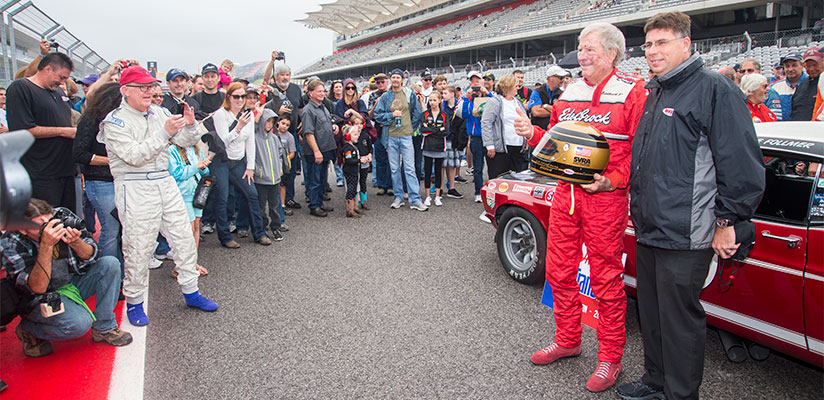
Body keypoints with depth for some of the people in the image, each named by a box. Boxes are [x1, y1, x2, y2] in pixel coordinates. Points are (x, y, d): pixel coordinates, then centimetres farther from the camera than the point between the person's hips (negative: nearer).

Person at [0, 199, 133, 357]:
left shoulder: (63, 216, -17)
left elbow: (92, 256, -9)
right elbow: (37, 287, -32)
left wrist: (75, 242, -32)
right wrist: (46, 245, -41)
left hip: (73, 283, 5)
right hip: (42, 298, -5)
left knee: (110, 263, -18)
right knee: (80, 323, -31)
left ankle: (104, 328, -5)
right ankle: (28, 330, 2)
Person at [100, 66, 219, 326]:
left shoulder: (159, 113, 11)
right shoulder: (115, 121, -6)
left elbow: (185, 141, 9)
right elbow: (134, 156, -19)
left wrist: (189, 125, -12)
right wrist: (164, 133, -27)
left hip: (165, 183, 6)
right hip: (135, 190, -6)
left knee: (184, 239, 8)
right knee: (138, 248, 0)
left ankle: (190, 292, 22)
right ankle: (134, 301, 18)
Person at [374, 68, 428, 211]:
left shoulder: (410, 94, 4)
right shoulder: (385, 97, 7)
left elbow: (417, 113, 8)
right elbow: (377, 115, 5)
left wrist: (412, 128, 5)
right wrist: (391, 115, -9)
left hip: (406, 136, -2)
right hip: (391, 137, 2)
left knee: (410, 167, -6)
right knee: (394, 168, 7)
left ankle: (415, 200, -5)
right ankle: (398, 197, 16)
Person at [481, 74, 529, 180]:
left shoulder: (518, 103, 17)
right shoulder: (494, 102, -6)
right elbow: (486, 124, -12)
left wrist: (526, 142, 14)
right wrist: (490, 146, -17)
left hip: (518, 148, 7)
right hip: (500, 148, -7)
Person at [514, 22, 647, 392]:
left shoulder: (632, 91, -4)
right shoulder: (569, 92, 14)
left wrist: (611, 181, -21)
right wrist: (533, 134, 1)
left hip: (605, 195, -6)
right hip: (565, 191, 6)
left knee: (606, 278, 2)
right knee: (559, 271, 12)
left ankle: (610, 358, 18)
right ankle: (567, 339, 32)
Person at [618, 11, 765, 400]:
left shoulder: (714, 89, -10)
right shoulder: (656, 93, 16)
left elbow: (743, 164, -14)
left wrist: (727, 222, -13)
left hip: (684, 236, -8)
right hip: (647, 229, 9)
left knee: (680, 319, 2)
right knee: (651, 313, 18)